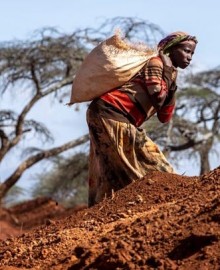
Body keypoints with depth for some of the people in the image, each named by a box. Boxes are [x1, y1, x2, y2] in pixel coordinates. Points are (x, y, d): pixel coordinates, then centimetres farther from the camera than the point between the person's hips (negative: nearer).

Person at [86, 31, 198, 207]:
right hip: (110, 112, -10)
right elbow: (157, 97, -19)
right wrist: (169, 72, -7)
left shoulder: (169, 73, 23)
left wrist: (172, 89, 12)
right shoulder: (155, 62, -3)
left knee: (115, 172, 8)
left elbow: (164, 118, 20)